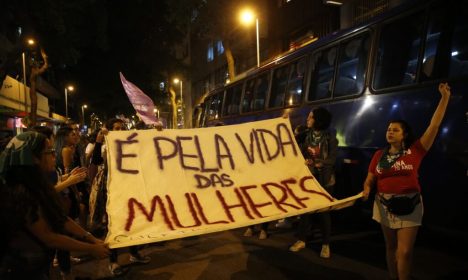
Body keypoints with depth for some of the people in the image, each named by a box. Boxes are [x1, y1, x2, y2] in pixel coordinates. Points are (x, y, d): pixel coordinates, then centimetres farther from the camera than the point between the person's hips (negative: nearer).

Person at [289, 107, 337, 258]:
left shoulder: (330, 137, -7)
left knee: (323, 211, 4)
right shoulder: (307, 135, 6)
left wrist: (315, 162, -27)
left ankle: (326, 244, 18)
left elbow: (332, 159, -15)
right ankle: (302, 240, 20)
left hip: (324, 179, -3)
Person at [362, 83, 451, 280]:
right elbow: (370, 179, 5)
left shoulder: (415, 151, -6)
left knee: (404, 251, -4)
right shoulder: (379, 155, 3)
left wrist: (445, 97, -13)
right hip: (384, 205, 3)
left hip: (409, 205, -3)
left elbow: (434, 126, -11)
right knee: (391, 247, 16)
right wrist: (366, 189, -18)